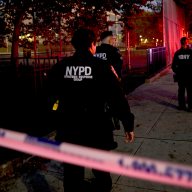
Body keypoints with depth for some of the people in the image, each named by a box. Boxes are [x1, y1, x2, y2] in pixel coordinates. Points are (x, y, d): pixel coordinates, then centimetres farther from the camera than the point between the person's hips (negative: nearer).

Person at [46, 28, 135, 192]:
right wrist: (128, 124, -3)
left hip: (68, 131, 2)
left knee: (73, 176, 16)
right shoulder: (101, 66, -10)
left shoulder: (60, 67, -2)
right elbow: (118, 98, -11)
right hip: (97, 131, -2)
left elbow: (51, 98, 6)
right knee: (101, 174, 21)